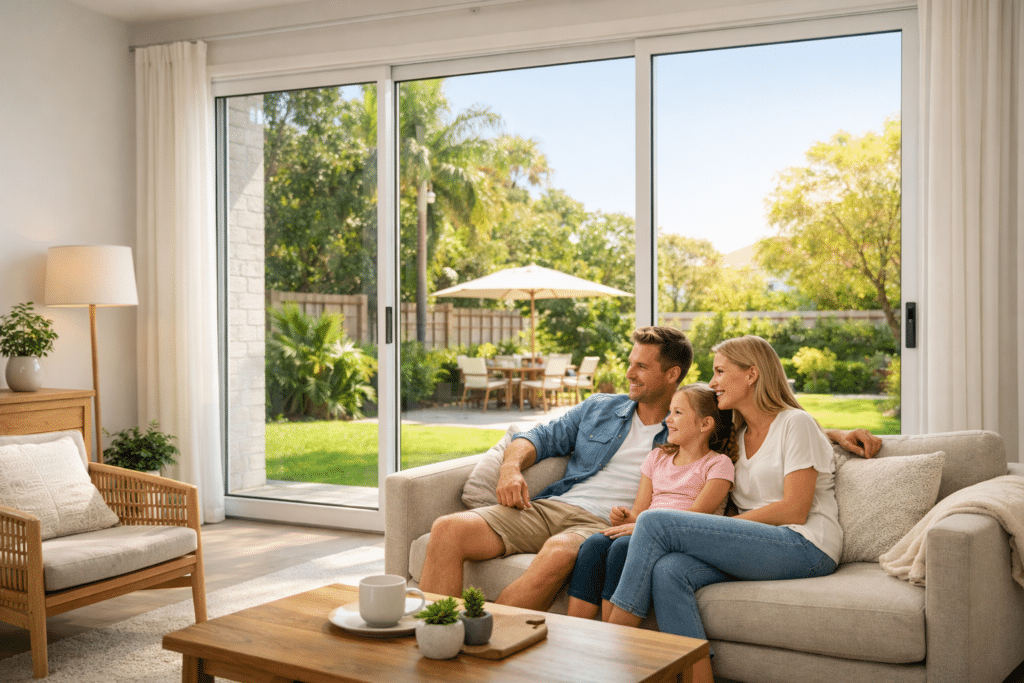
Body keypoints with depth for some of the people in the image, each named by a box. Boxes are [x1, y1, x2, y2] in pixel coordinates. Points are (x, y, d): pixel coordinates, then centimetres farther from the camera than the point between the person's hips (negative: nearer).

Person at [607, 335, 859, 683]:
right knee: (669, 570, -26)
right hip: (758, 546, 7)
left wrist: (725, 525, -9)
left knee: (655, 522, -20)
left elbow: (794, 510, -9)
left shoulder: (795, 423, 0)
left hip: (805, 547, -7)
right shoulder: (739, 435, 24)